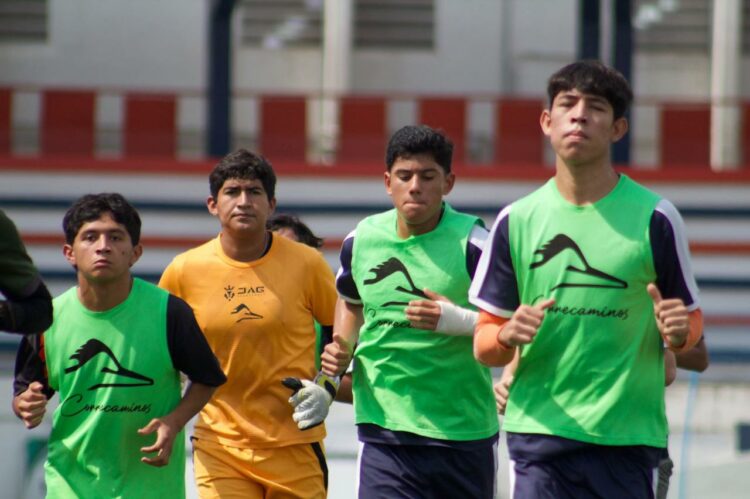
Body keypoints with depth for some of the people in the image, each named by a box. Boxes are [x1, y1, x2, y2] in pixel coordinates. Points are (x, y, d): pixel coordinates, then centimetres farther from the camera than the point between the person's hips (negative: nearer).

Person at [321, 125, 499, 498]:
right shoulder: (362, 239, 5)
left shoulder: (472, 243, -11)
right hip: (384, 427, 2)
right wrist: (342, 347, 9)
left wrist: (457, 320, -25)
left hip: (463, 435, -2)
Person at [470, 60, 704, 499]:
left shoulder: (654, 218, 1)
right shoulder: (517, 220, 6)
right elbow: (484, 343, 9)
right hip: (540, 430, 1)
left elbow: (692, 323, 7)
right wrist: (507, 336, -14)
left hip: (628, 438, -1)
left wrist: (678, 333, -16)